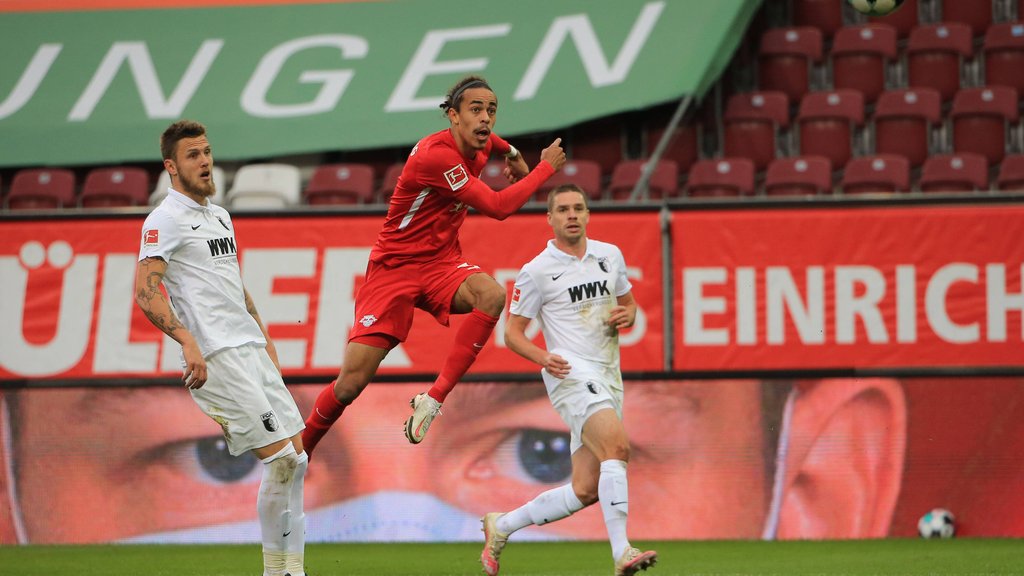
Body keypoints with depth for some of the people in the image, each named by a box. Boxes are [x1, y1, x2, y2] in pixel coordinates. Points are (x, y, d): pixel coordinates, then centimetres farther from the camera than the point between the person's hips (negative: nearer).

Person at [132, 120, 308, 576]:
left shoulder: (219, 216, 20)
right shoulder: (165, 219, -6)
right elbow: (146, 291, -16)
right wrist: (188, 341, -26)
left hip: (251, 349, 9)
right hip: (218, 356, -9)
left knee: (295, 459, 4)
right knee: (280, 459, -12)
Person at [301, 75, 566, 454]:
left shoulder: (477, 145, 2)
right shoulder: (436, 155, -25)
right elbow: (499, 207, -26)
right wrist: (546, 168, -17)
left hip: (442, 264, 6)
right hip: (394, 267, -6)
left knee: (492, 295, -31)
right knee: (351, 382, -9)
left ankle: (434, 399, -25)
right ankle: (299, 453, 16)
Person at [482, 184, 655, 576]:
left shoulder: (610, 256, 11)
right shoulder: (536, 271, -3)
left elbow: (629, 304, 24)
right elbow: (512, 332, 1)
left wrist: (626, 315, 0)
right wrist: (542, 357, -19)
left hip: (608, 379, 6)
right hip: (572, 374, -6)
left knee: (585, 490, 3)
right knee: (617, 445, -31)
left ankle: (501, 527, 21)